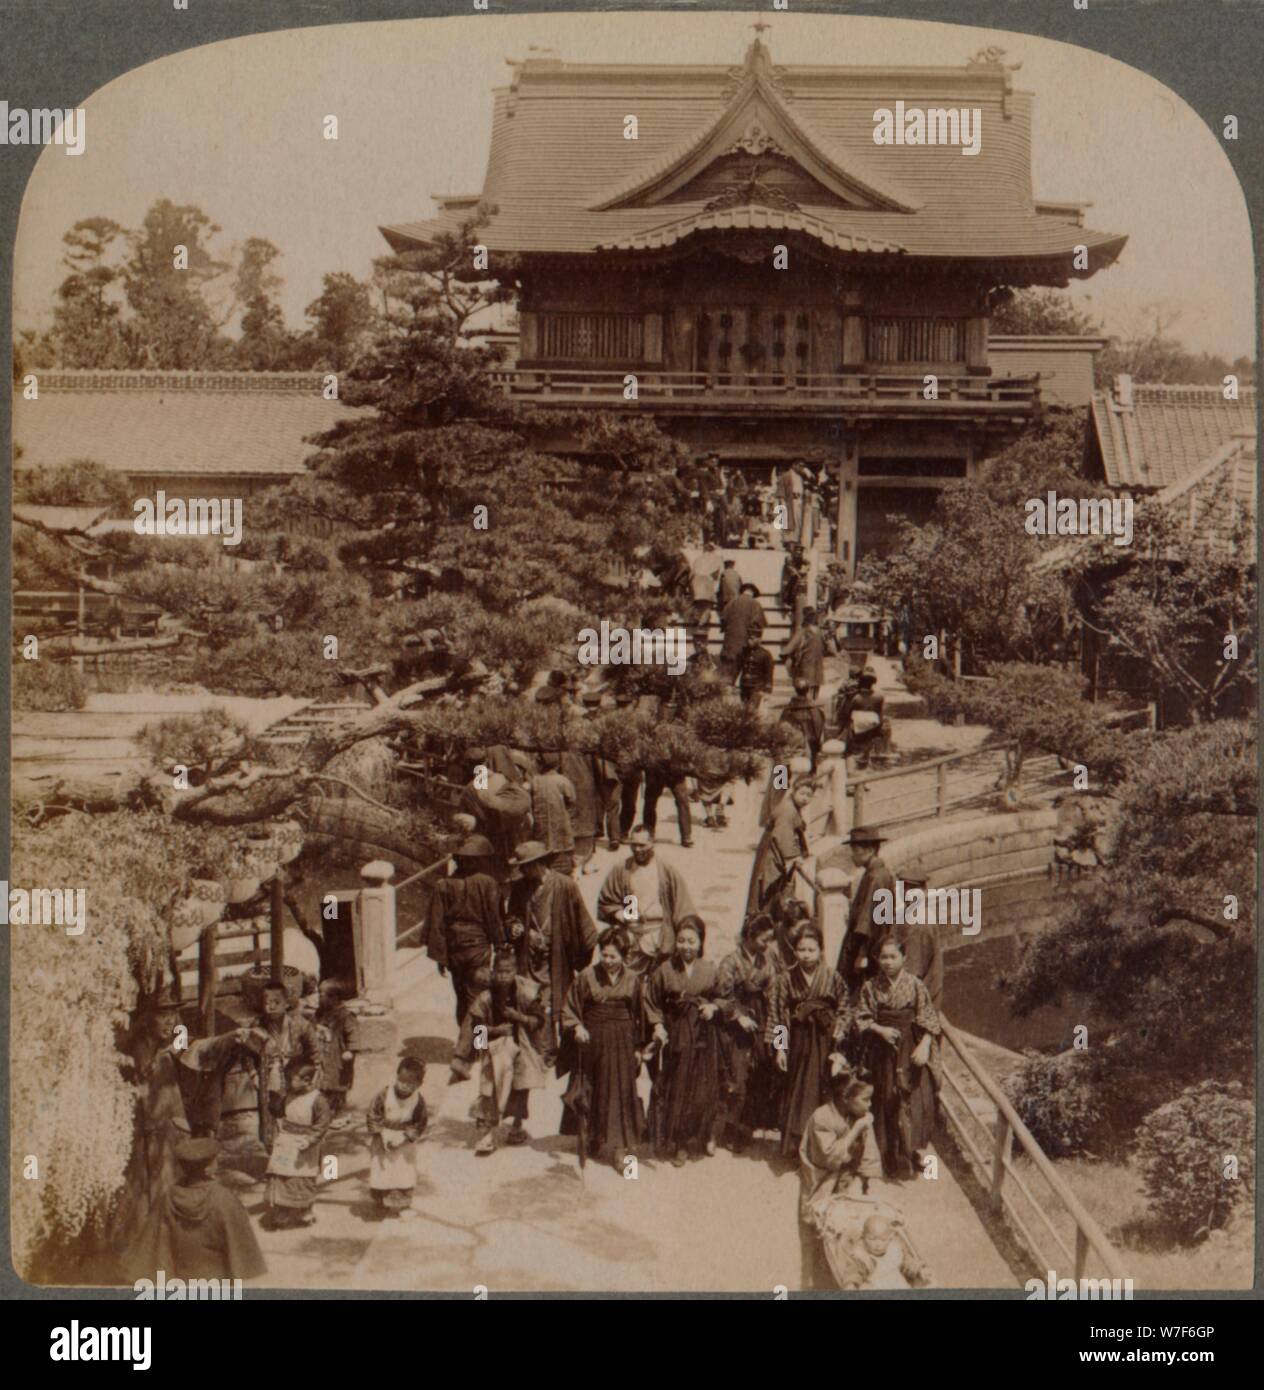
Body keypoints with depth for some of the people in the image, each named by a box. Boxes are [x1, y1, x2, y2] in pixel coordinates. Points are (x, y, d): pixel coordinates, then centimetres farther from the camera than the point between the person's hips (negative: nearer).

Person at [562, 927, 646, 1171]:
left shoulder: (632, 979, 1)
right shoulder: (586, 977, -4)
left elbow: (639, 1016, 9)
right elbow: (570, 1009, 1)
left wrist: (638, 1047, 9)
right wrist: (577, 1027, -18)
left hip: (623, 1042, 0)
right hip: (594, 1041, 0)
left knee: (622, 1092, -5)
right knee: (597, 1093, 9)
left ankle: (619, 1148, -3)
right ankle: (596, 1141, 25)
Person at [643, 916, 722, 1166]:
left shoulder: (710, 970, 0)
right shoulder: (664, 970, -4)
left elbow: (721, 997, 10)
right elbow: (652, 1001, 1)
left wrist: (713, 1007, -10)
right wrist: (657, 1025, -11)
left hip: (704, 1035, 1)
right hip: (675, 1035, -1)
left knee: (705, 1087, 8)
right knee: (676, 1089, 1)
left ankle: (706, 1135, 28)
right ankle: (680, 1145, 11)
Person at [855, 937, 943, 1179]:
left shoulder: (915, 985, -2)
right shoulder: (870, 987, 2)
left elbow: (928, 1019, -3)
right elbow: (861, 1018, 2)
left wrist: (924, 1046, -14)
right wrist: (880, 1030, -14)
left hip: (910, 1050, -1)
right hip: (882, 1052, 1)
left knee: (915, 1099, -4)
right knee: (886, 1102, 5)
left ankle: (913, 1154, 7)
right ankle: (890, 1158, 15)